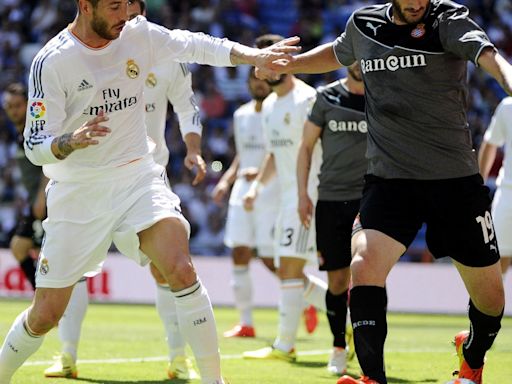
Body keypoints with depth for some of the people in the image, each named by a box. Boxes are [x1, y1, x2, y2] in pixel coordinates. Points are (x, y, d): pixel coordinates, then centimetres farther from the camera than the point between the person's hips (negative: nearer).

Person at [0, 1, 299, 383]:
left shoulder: (139, 34, -2)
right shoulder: (51, 61, -14)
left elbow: (194, 45, 13)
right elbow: (36, 145, -15)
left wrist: (252, 54, -1)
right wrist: (71, 142, -36)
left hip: (138, 177, 2)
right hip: (78, 190, -2)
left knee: (180, 269, -24)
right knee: (45, 315, 0)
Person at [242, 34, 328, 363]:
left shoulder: (307, 100, -13)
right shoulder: (269, 106, 15)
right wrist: (257, 185, 13)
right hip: (288, 197, 10)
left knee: (290, 270, -10)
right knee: (294, 276, 10)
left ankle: (285, 346, -6)